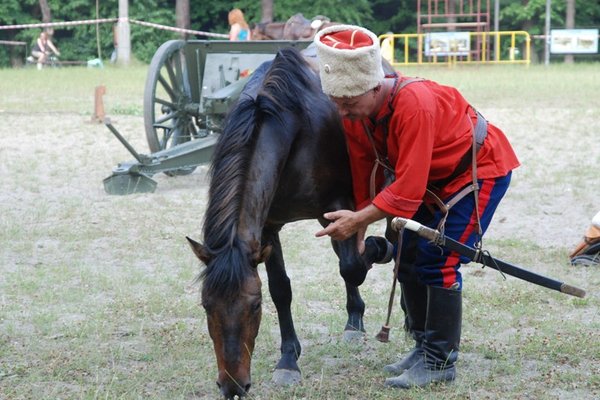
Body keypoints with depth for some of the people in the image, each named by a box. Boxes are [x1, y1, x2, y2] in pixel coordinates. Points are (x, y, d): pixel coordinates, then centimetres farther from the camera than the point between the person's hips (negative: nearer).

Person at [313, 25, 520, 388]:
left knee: (438, 261, -14)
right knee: (407, 254, 8)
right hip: (435, 177, 9)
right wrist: (361, 224, -4)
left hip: (482, 169, -9)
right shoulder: (355, 111, -13)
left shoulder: (414, 104, -37)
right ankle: (425, 345, 21)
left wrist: (358, 219, -36)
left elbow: (408, 187, -37)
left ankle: (441, 361, -5)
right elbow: (365, 171, 0)